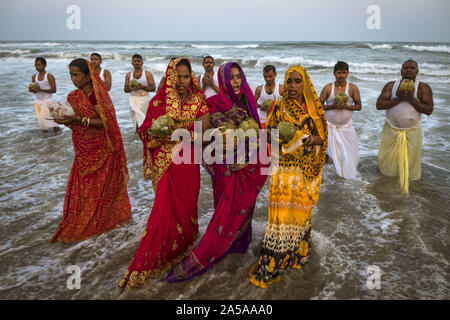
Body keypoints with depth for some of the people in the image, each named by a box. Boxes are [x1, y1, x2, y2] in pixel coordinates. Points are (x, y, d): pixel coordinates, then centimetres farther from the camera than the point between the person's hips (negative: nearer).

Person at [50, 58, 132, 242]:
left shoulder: (99, 95, -14)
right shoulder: (72, 97, 6)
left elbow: (105, 122, -20)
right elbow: (74, 124, 10)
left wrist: (80, 119, -28)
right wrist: (64, 120, -12)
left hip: (102, 149, -6)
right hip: (83, 150, 6)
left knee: (101, 187, 6)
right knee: (80, 188, 9)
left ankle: (97, 224, 23)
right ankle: (78, 226, 24)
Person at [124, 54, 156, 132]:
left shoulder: (147, 74, 2)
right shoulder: (128, 75, 11)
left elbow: (153, 88, -4)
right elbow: (125, 89, 14)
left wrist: (141, 87, -16)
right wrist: (130, 88, -9)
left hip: (144, 99, -3)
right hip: (133, 99, 3)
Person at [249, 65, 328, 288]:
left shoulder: (314, 109, 4)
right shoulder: (279, 108, 0)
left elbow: (322, 137, 5)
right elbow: (270, 134, 2)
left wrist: (312, 139, -15)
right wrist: (279, 136, -19)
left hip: (307, 170, 2)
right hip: (285, 169, -2)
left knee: (301, 212, 11)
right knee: (282, 213, -5)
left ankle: (297, 254, 30)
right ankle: (270, 267, 4)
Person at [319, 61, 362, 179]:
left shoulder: (353, 88, -5)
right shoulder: (328, 88, -5)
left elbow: (359, 106, -2)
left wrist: (346, 106, -20)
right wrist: (333, 106, -20)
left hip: (346, 126, 0)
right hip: (329, 125, 0)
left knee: (351, 153, 1)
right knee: (325, 151, 5)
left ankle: (347, 172, 22)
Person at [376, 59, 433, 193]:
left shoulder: (423, 88, -5)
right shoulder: (391, 85, -2)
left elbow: (429, 110, -11)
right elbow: (379, 105, -10)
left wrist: (411, 99, -20)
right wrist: (399, 98, -20)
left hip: (412, 132, -1)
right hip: (391, 129, 1)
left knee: (410, 161, 8)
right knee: (386, 160, 12)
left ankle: (407, 184, 27)